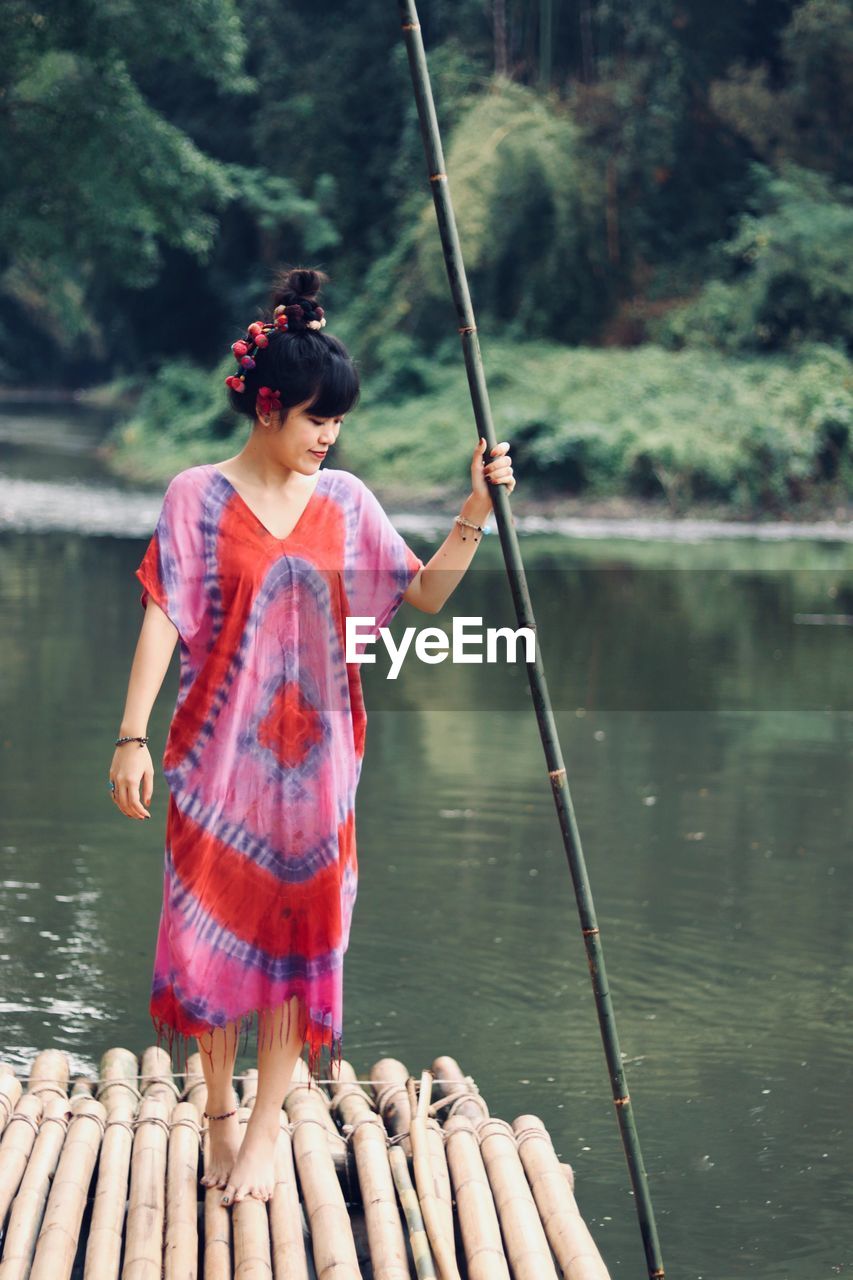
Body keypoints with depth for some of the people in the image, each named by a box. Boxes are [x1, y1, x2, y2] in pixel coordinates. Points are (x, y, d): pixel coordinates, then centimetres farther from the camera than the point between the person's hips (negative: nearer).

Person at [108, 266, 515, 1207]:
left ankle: (265, 1129, 12)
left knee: (297, 928, 3)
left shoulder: (344, 501, 4)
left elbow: (425, 593, 5)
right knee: (213, 926, 3)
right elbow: (162, 618, -7)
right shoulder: (198, 497, -5)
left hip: (313, 753, 3)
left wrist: (474, 515, -8)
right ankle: (219, 1112, 20)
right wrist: (133, 736, -12)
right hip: (218, 749, -2)